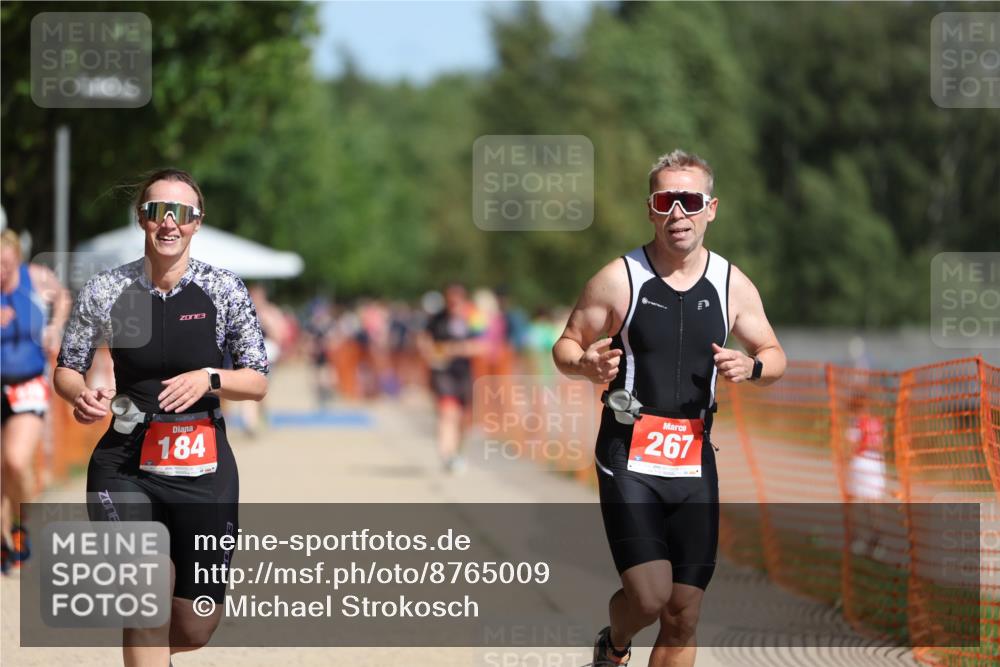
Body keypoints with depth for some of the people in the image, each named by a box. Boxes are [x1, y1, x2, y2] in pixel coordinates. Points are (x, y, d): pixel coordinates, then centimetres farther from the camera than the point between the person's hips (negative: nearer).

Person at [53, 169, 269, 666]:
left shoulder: (223, 289, -3)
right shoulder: (106, 290, -3)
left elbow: (258, 382, 0)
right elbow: (66, 369, 7)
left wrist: (209, 378, -19)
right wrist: (81, 395, -16)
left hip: (203, 467, 1)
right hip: (125, 465, -1)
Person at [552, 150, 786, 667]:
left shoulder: (732, 285, 3)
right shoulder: (619, 279, -6)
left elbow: (775, 356, 15)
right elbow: (565, 346, 3)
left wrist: (751, 367, -9)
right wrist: (586, 365, -20)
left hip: (693, 464, 4)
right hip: (628, 460, -3)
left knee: (684, 617, 2)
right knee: (650, 597, -17)